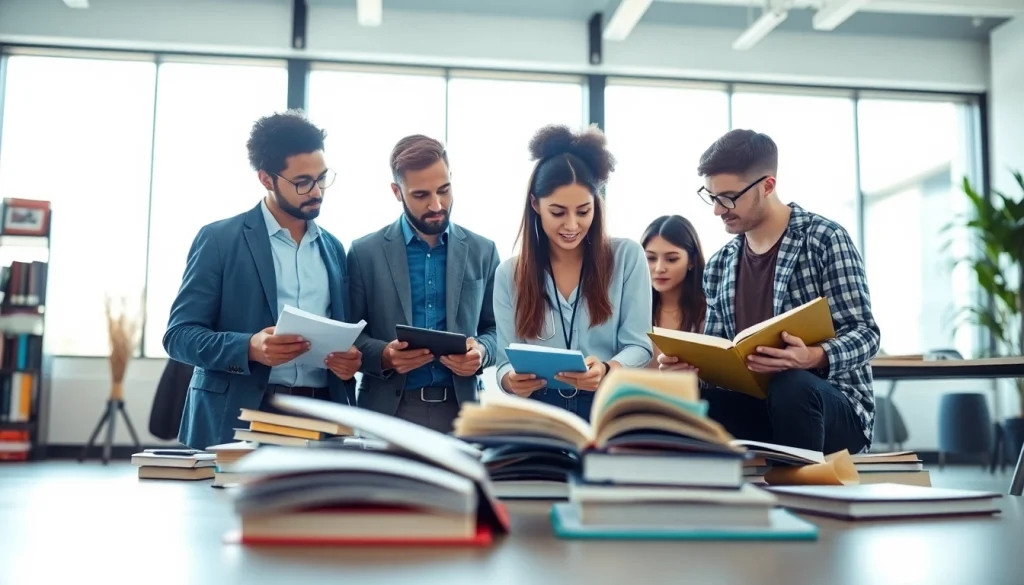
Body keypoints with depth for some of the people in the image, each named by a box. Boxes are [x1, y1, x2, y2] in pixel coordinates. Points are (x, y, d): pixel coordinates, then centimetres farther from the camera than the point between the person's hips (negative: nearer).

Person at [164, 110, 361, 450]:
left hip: (321, 417, 3)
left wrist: (350, 358, -5)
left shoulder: (333, 248, 13)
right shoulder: (219, 239, -1)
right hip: (239, 420, -3)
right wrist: (249, 348, -21)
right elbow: (179, 334, -4)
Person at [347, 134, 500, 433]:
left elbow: (496, 328, 9)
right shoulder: (365, 252, 1)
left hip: (460, 409, 1)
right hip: (388, 410, -1)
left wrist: (482, 351, -12)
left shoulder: (483, 251, 5)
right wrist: (384, 355, -17)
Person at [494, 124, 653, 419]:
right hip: (539, 412, 2)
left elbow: (639, 346, 0)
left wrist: (606, 371, -20)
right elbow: (506, 361, 6)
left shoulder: (627, 256, 4)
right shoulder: (509, 275, 8)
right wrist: (512, 380, -17)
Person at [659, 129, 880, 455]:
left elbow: (865, 334, -10)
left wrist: (814, 357, -31)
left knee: (791, 386, -37)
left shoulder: (825, 239, -6)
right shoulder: (718, 266, 10)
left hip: (834, 406, -3)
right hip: (753, 406, 3)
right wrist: (687, 361, -12)